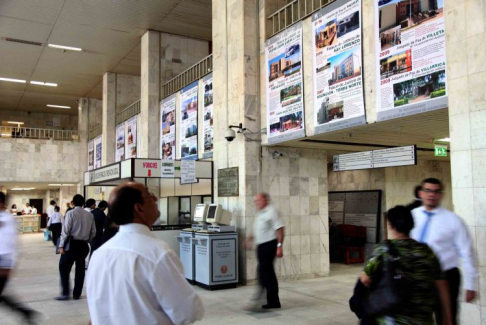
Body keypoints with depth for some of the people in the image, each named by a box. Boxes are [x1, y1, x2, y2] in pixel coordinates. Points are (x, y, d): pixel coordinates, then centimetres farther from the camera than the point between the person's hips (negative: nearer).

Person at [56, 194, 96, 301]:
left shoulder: (71, 213, -9)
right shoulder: (89, 215, 2)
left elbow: (66, 230, -12)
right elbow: (93, 232, 5)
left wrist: (61, 245, -7)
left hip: (72, 244, -4)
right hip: (83, 245, 4)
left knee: (64, 268, 9)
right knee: (80, 269, 11)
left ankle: (65, 293, 5)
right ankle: (76, 294, 17)